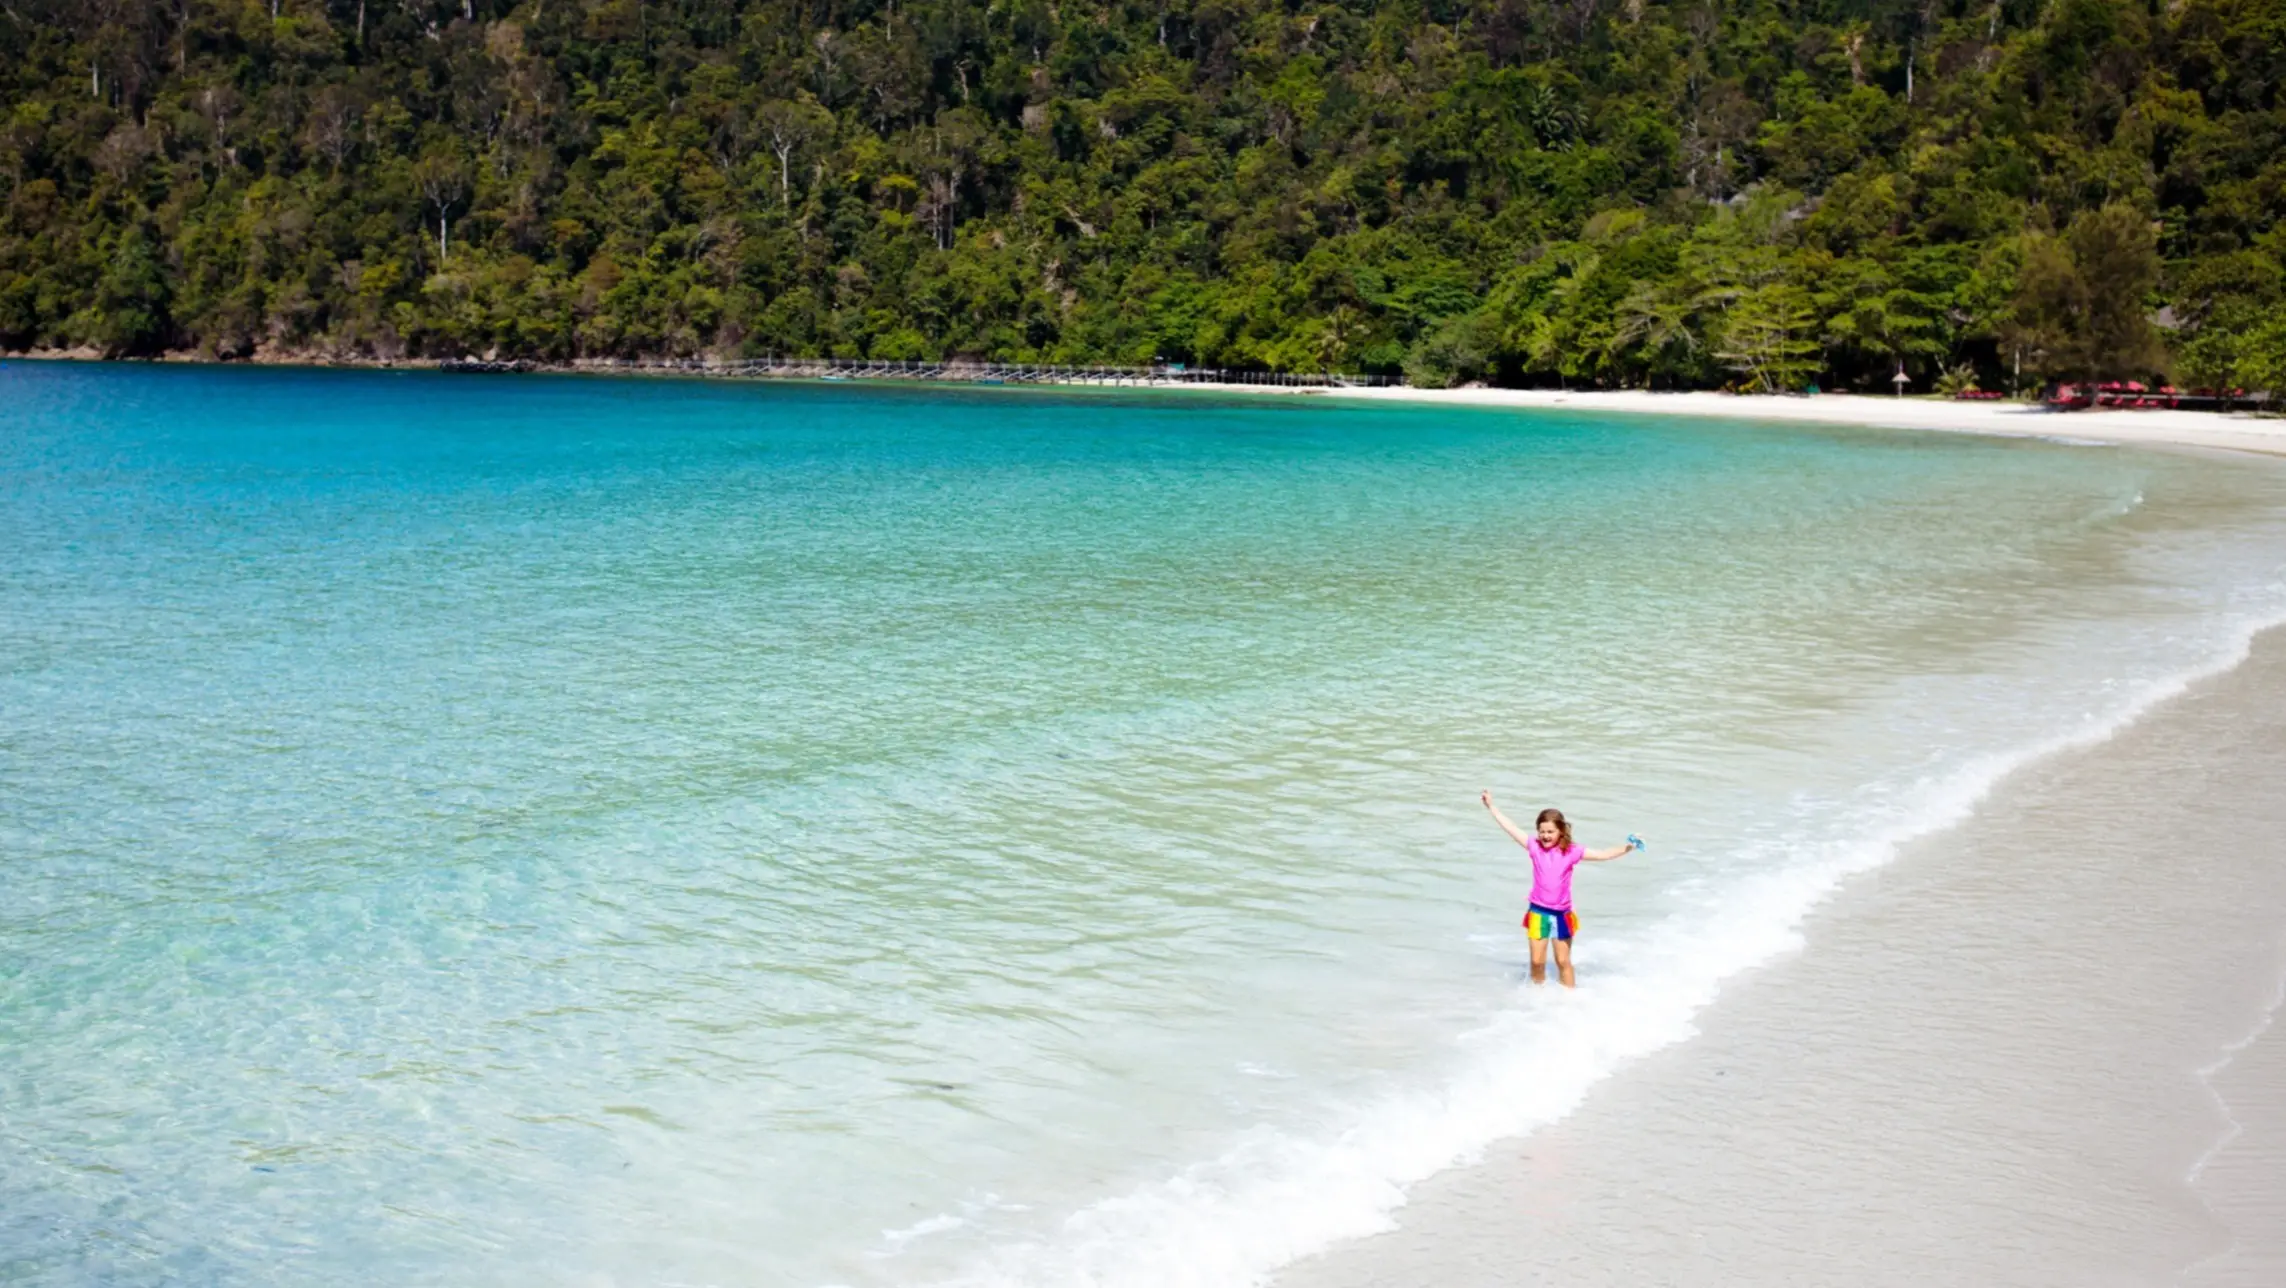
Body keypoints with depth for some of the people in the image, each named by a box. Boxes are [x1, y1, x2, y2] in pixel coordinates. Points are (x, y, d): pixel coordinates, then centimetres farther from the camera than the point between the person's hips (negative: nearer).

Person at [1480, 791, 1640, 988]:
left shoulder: (1572, 851, -5)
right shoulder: (1534, 846, -3)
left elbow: (1603, 855, -5)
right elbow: (1510, 827, -1)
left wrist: (1626, 848, -16)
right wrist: (1492, 806, 0)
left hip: (1561, 913, 0)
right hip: (1538, 912, 0)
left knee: (1563, 961, 9)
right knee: (1537, 961, 2)